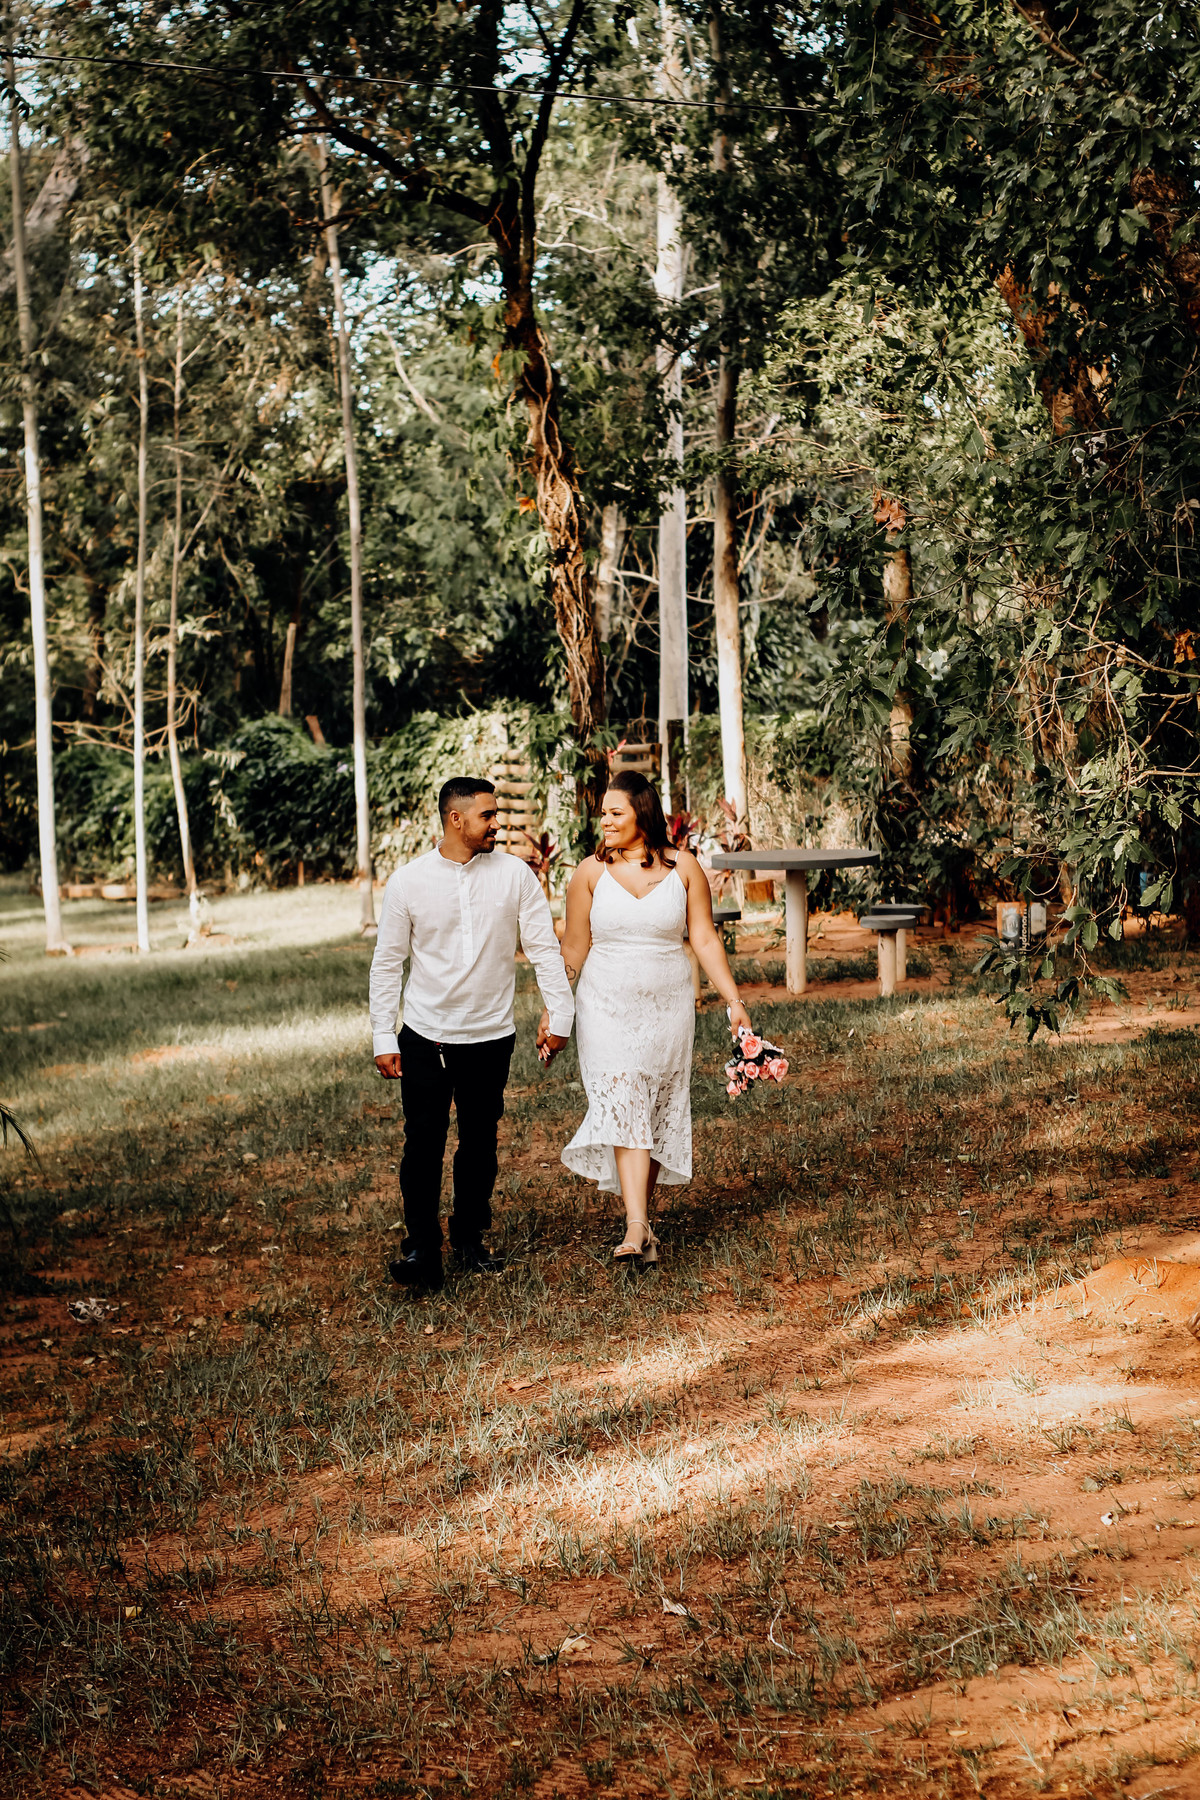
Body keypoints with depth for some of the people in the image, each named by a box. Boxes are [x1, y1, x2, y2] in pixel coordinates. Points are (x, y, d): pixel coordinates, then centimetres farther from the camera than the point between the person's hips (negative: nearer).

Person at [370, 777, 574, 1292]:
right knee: (423, 1144, -3)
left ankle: (471, 1239, 27)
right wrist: (383, 1040, -1)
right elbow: (387, 964, 1)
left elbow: (544, 948, 3)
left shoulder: (514, 874, -2)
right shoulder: (408, 882, -4)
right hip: (425, 1037, -1)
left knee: (480, 1143, 11)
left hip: (491, 1037, 1)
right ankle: (421, 1246, 7)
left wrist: (558, 1015, -1)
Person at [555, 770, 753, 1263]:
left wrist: (734, 1001, -4)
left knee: (660, 1115, 7)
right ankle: (637, 1228, -19)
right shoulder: (591, 872, -2)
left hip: (668, 1008, 1)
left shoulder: (683, 868, -2)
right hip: (607, 1010, -1)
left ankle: (642, 1212, 21)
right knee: (624, 1111, -12)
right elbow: (574, 948, 2)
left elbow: (705, 940, 0)